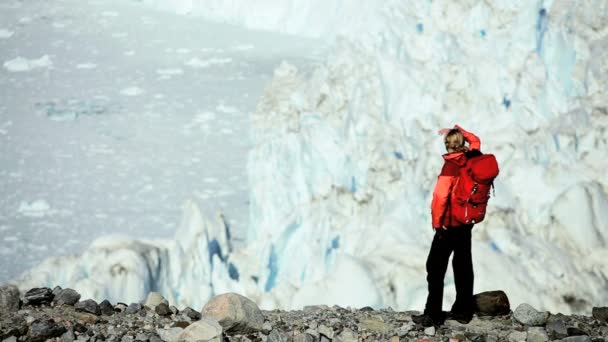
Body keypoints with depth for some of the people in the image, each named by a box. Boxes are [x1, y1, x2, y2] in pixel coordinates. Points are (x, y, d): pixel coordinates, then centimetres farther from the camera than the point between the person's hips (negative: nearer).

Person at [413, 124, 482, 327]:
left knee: (436, 268, -4)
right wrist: (458, 131, 19)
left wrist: (437, 221, -14)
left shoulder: (452, 164, -17)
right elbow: (475, 141, 25)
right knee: (463, 266, 14)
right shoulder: (473, 159, 1)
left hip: (449, 224, -7)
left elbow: (441, 195, -23)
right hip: (467, 222, 7)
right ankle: (463, 311, 19)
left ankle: (433, 315, -8)